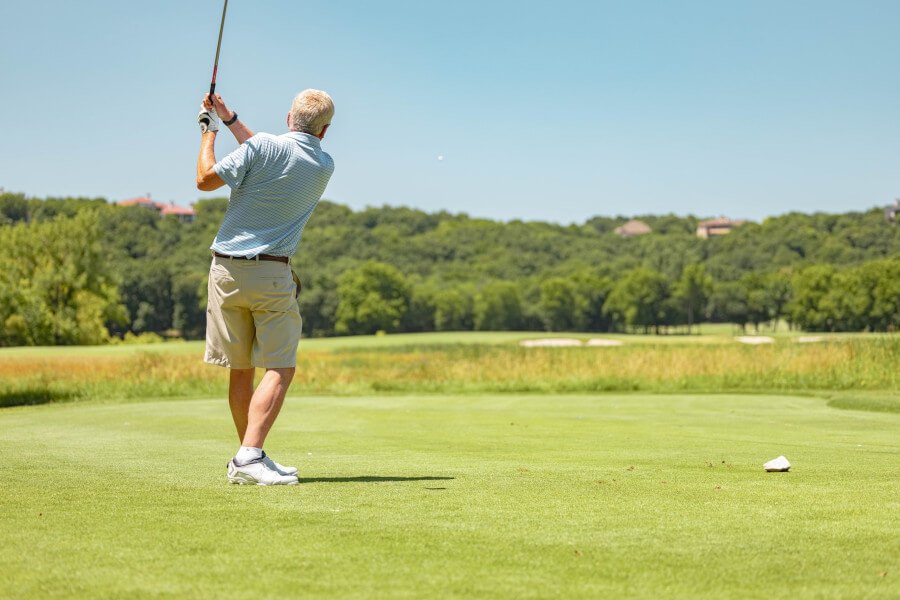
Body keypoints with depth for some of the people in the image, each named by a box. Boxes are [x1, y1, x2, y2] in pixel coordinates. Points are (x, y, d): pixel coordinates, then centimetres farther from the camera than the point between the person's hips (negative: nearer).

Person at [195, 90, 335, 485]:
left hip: (226, 270, 2)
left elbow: (206, 180, -4)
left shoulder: (263, 146, -5)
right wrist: (230, 120, 25)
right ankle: (250, 456, -19)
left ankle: (250, 457, 19)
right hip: (271, 274, -2)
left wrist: (209, 132, 10)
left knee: (241, 369, 9)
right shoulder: (324, 167, 6)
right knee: (280, 369, -2)